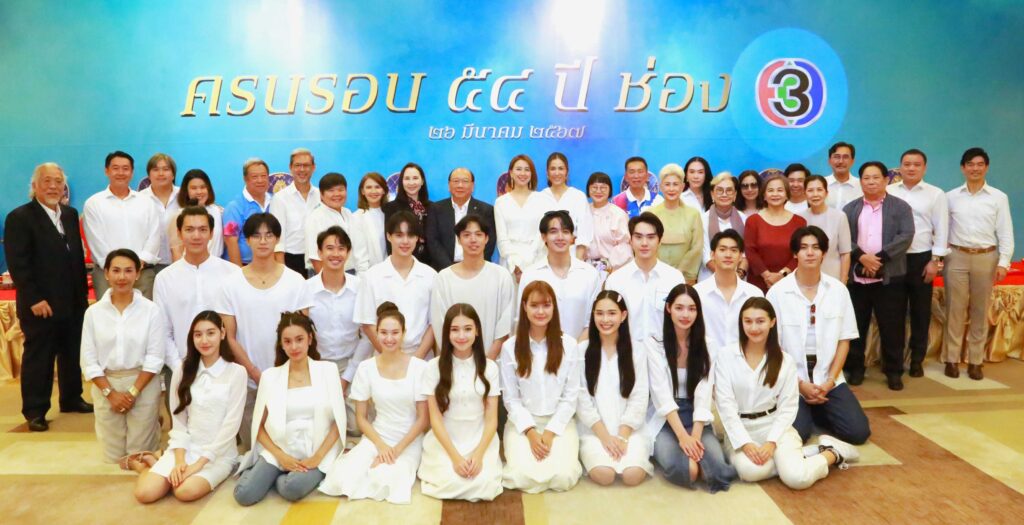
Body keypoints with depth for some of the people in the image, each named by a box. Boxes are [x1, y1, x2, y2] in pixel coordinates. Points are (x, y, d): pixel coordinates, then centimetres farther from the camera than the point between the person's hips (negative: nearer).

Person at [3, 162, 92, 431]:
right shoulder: (19, 217, -7)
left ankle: (71, 398, 29)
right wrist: (34, 299, -18)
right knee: (37, 357, 4)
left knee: (73, 354, 14)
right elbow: (17, 264, -13)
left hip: (73, 302, 6)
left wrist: (83, 293, 9)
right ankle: (35, 411, 14)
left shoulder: (71, 214, 12)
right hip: (40, 305, -6)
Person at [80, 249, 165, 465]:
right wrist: (110, 392, -8)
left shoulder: (151, 310, -6)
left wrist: (133, 391, -12)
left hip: (143, 385, -2)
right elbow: (88, 359, 0)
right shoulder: (94, 312, 0)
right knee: (114, 455, 10)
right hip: (106, 385, 2)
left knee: (140, 454, 2)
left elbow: (155, 357, -7)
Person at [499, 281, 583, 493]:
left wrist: (550, 432, -11)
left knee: (563, 479, -21)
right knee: (523, 478, -21)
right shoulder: (510, 347, -4)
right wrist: (530, 432, -12)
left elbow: (570, 397, -1)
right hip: (522, 422, 0)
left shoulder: (568, 344, -2)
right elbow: (511, 398, -1)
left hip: (560, 421, 0)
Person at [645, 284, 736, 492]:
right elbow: (662, 394, -14)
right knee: (681, 469, -29)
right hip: (664, 421, -2)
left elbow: (703, 395, -6)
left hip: (696, 419, 3)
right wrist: (683, 436, -23)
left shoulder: (706, 346, 3)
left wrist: (695, 436, -19)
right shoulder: (654, 343, -7)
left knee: (717, 466, -25)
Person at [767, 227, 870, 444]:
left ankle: (819, 413, 20)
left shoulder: (838, 290, 1)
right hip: (790, 381, -3)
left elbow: (844, 340, 4)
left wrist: (830, 380, -7)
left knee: (858, 432, -10)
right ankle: (805, 413, 15)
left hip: (829, 380, 3)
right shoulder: (777, 292, -9)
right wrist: (799, 383, -11)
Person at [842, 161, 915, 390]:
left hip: (889, 277, -1)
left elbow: (906, 236, -6)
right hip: (856, 277, 2)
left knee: (892, 327, 3)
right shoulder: (850, 209, 12)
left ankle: (894, 371, 14)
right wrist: (861, 257, -15)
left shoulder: (901, 207, 6)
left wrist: (879, 258, -16)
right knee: (856, 326, 7)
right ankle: (855, 368, 18)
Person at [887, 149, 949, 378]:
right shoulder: (888, 192, 3)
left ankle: (917, 359, 20)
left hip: (922, 258, 0)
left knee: (920, 311, 8)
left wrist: (935, 260, -4)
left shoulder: (936, 194, 3)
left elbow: (941, 230, 1)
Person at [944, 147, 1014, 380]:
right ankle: (952, 359, 11)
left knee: (981, 311, 7)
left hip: (986, 258, 1)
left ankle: (975, 361, 16)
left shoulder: (999, 198, 4)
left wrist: (1003, 262, -6)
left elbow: (1006, 232, 2)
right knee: (955, 310, 2)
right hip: (956, 257, 0)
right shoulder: (950, 197, 4)